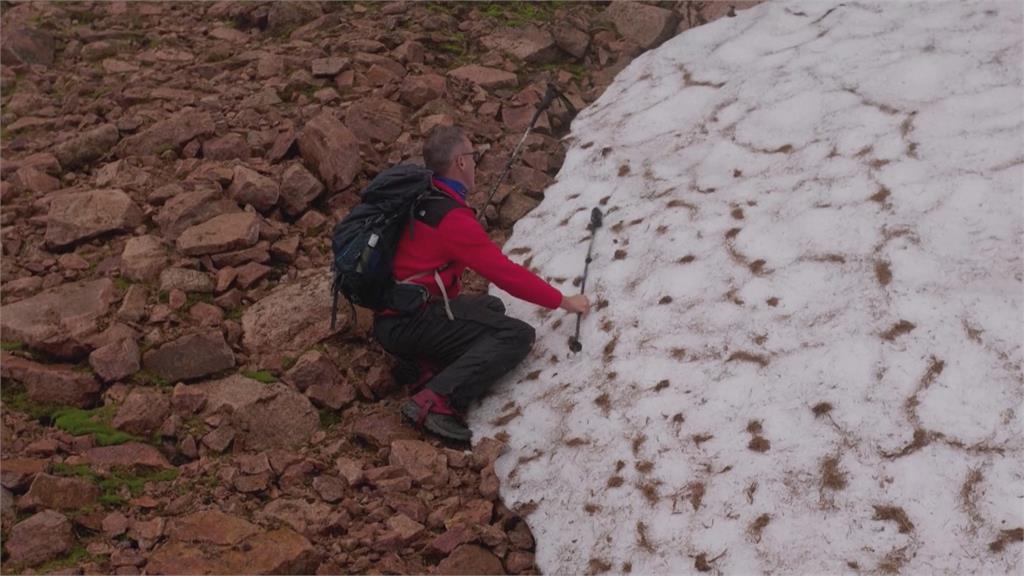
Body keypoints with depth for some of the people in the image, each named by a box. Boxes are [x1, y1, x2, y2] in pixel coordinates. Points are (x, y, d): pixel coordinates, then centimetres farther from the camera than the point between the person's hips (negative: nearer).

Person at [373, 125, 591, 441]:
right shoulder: (453, 219, -17)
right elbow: (506, 273, -14)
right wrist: (563, 301, -3)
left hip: (391, 317, 9)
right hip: (410, 323, -9)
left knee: (490, 306, 24)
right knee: (518, 335, -14)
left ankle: (425, 360, 2)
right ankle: (436, 401, -25)